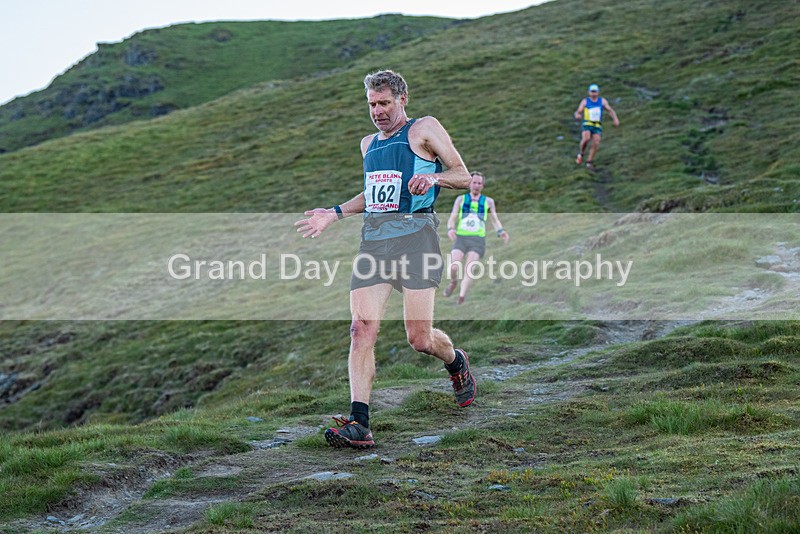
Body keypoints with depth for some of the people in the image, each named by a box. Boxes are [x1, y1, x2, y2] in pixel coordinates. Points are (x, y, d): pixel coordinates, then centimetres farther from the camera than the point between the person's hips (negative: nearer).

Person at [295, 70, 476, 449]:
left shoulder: (424, 129, 3)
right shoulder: (368, 143, 23)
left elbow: (464, 176, 0)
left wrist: (433, 178, -19)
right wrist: (334, 214, 23)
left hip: (414, 234, -6)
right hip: (373, 237, 6)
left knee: (419, 338, -7)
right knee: (362, 329, -10)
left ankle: (456, 363, 29)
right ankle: (358, 424, -12)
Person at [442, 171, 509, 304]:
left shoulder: (488, 201, 11)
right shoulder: (461, 199, 10)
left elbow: (495, 219, 18)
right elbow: (452, 219, 7)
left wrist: (500, 231, -2)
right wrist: (450, 229, -15)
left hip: (477, 239, 0)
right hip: (460, 238, 0)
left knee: (469, 268, -19)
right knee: (454, 267, -16)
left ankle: (461, 297, -17)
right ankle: (453, 282, 18)